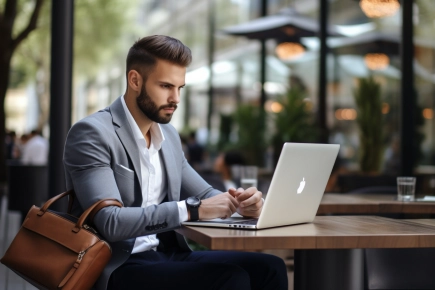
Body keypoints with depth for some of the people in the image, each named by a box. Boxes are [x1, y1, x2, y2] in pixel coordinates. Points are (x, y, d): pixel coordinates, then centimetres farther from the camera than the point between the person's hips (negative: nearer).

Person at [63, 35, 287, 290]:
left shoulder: (169, 135, 13)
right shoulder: (91, 134, -11)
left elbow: (203, 194, 20)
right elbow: (110, 222, -22)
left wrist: (238, 202, -3)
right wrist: (191, 209, -26)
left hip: (169, 255, 7)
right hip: (120, 268, -7)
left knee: (269, 267, -12)